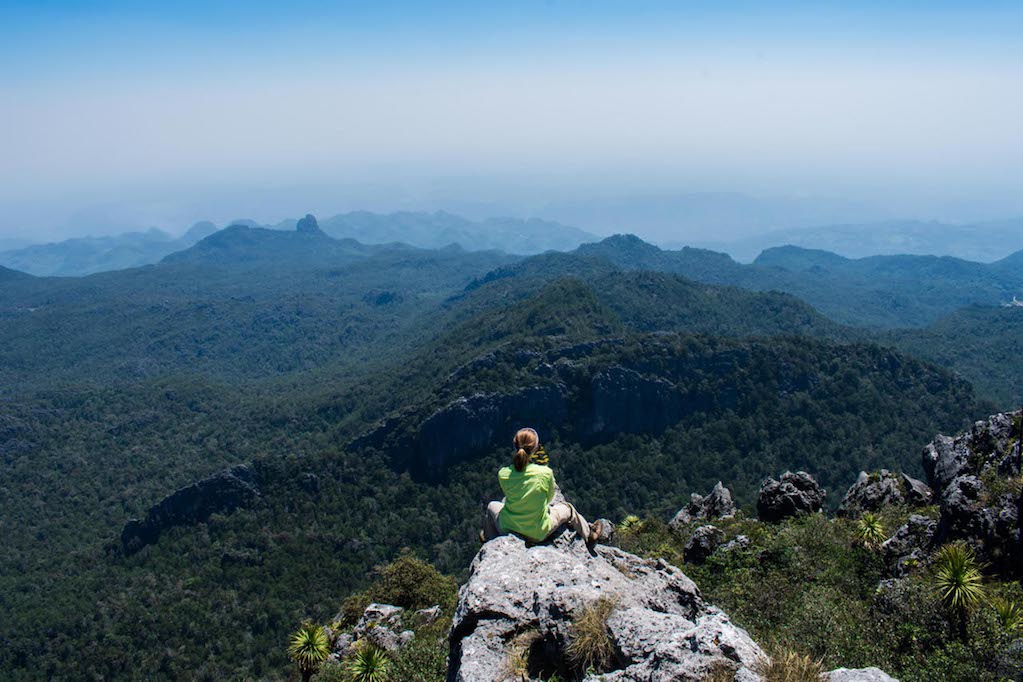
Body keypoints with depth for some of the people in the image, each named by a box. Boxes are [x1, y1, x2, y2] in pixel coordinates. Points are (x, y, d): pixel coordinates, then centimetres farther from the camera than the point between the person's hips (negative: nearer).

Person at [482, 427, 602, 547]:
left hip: (507, 529, 1)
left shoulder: (503, 474, -18)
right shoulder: (545, 473, -22)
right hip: (538, 534, -1)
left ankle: (488, 540, 53)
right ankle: (589, 535, 47)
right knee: (567, 508, 25)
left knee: (492, 506, 34)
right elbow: (549, 498, -2)